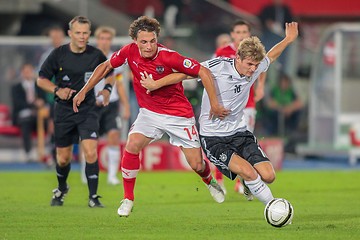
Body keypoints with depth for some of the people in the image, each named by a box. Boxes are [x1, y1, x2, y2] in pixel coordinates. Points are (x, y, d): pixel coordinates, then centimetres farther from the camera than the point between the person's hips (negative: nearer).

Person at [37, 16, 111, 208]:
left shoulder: (96, 55, -5)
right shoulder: (58, 54, -7)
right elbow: (41, 80, 1)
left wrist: (107, 88, -5)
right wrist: (57, 90, -17)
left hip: (88, 110, -1)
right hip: (63, 111, 1)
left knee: (91, 153, -18)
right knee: (63, 159, 9)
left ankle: (93, 197, -8)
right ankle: (61, 189, 39)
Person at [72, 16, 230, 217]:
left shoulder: (169, 57, -28)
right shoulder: (130, 52, -14)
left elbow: (204, 72, -23)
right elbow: (106, 66, 4)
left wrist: (215, 104, -26)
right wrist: (84, 91, 4)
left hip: (179, 115, -3)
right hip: (150, 113, 3)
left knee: (197, 165, -2)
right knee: (132, 146, -21)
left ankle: (210, 181, 36)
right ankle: (128, 199, -4)